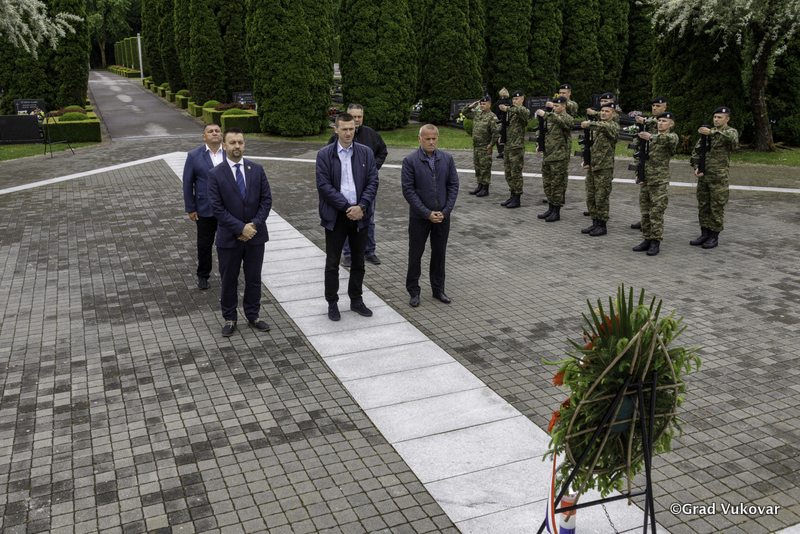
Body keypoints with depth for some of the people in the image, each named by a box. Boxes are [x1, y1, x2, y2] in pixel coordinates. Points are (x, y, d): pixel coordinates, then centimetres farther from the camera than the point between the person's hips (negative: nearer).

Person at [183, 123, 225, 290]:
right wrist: (190, 209, -4)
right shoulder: (194, 156, -4)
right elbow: (188, 183, -2)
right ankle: (203, 275, 27)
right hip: (205, 209, -1)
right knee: (204, 244, 10)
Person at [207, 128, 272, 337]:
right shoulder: (215, 174, -7)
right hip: (229, 238, -2)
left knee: (254, 279, 13)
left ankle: (253, 316, 28)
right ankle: (229, 319, 25)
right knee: (228, 281, 10)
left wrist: (255, 224, -13)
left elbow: (266, 200, 0)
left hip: (255, 235, 2)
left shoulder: (257, 169, 2)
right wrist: (240, 228, -18)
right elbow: (217, 208, -12)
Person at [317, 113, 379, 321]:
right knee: (332, 263, 4)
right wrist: (347, 207, -15)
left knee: (358, 261, 13)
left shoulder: (366, 153, 4)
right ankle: (332, 303, 17)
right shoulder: (324, 155, -4)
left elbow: (373, 182, 0)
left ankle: (356, 300, 27)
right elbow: (324, 186, -11)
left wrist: (361, 207, -14)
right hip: (335, 216, -3)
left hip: (359, 215, 3)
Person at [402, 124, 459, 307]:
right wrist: (427, 213, -14)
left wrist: (445, 211, -7)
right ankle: (414, 291, 19)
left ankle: (438, 289, 26)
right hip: (419, 217, -3)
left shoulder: (447, 159, 2)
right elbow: (408, 190, -12)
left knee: (439, 253, 12)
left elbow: (453, 185, 3)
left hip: (442, 216, 3)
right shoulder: (410, 161, -9)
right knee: (415, 254, 6)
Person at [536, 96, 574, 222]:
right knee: (547, 183, 13)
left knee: (557, 184, -4)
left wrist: (545, 114, -33)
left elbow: (561, 121, -33)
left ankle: (556, 212, 3)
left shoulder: (567, 118, -8)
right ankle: (550, 209, 24)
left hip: (559, 158, -8)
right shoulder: (552, 118, 17)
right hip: (547, 157, 8)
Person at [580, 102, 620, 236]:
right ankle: (595, 224, 21)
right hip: (592, 168, 8)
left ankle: (602, 226, 5)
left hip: (604, 169, -8)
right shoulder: (598, 125, 16)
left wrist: (589, 124, -22)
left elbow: (603, 126, -34)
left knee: (601, 199, -4)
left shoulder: (614, 127, -9)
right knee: (590, 198, 11)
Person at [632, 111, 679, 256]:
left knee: (656, 213, -5)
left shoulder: (672, 136, -2)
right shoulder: (649, 136, 15)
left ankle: (656, 242, 2)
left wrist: (651, 137, -35)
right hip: (645, 181, 6)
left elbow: (671, 140, -29)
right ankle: (647, 240, 18)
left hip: (660, 182, -6)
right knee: (645, 212, 9)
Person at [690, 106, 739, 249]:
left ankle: (714, 237, 7)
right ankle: (704, 234, 19)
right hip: (703, 176, 5)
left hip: (719, 177, -5)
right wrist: (696, 168, -2)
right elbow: (696, 151, 14)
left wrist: (711, 132, -33)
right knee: (703, 206, 10)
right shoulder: (706, 133, 13)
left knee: (717, 208, 0)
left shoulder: (731, 131, -2)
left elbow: (733, 139, -28)